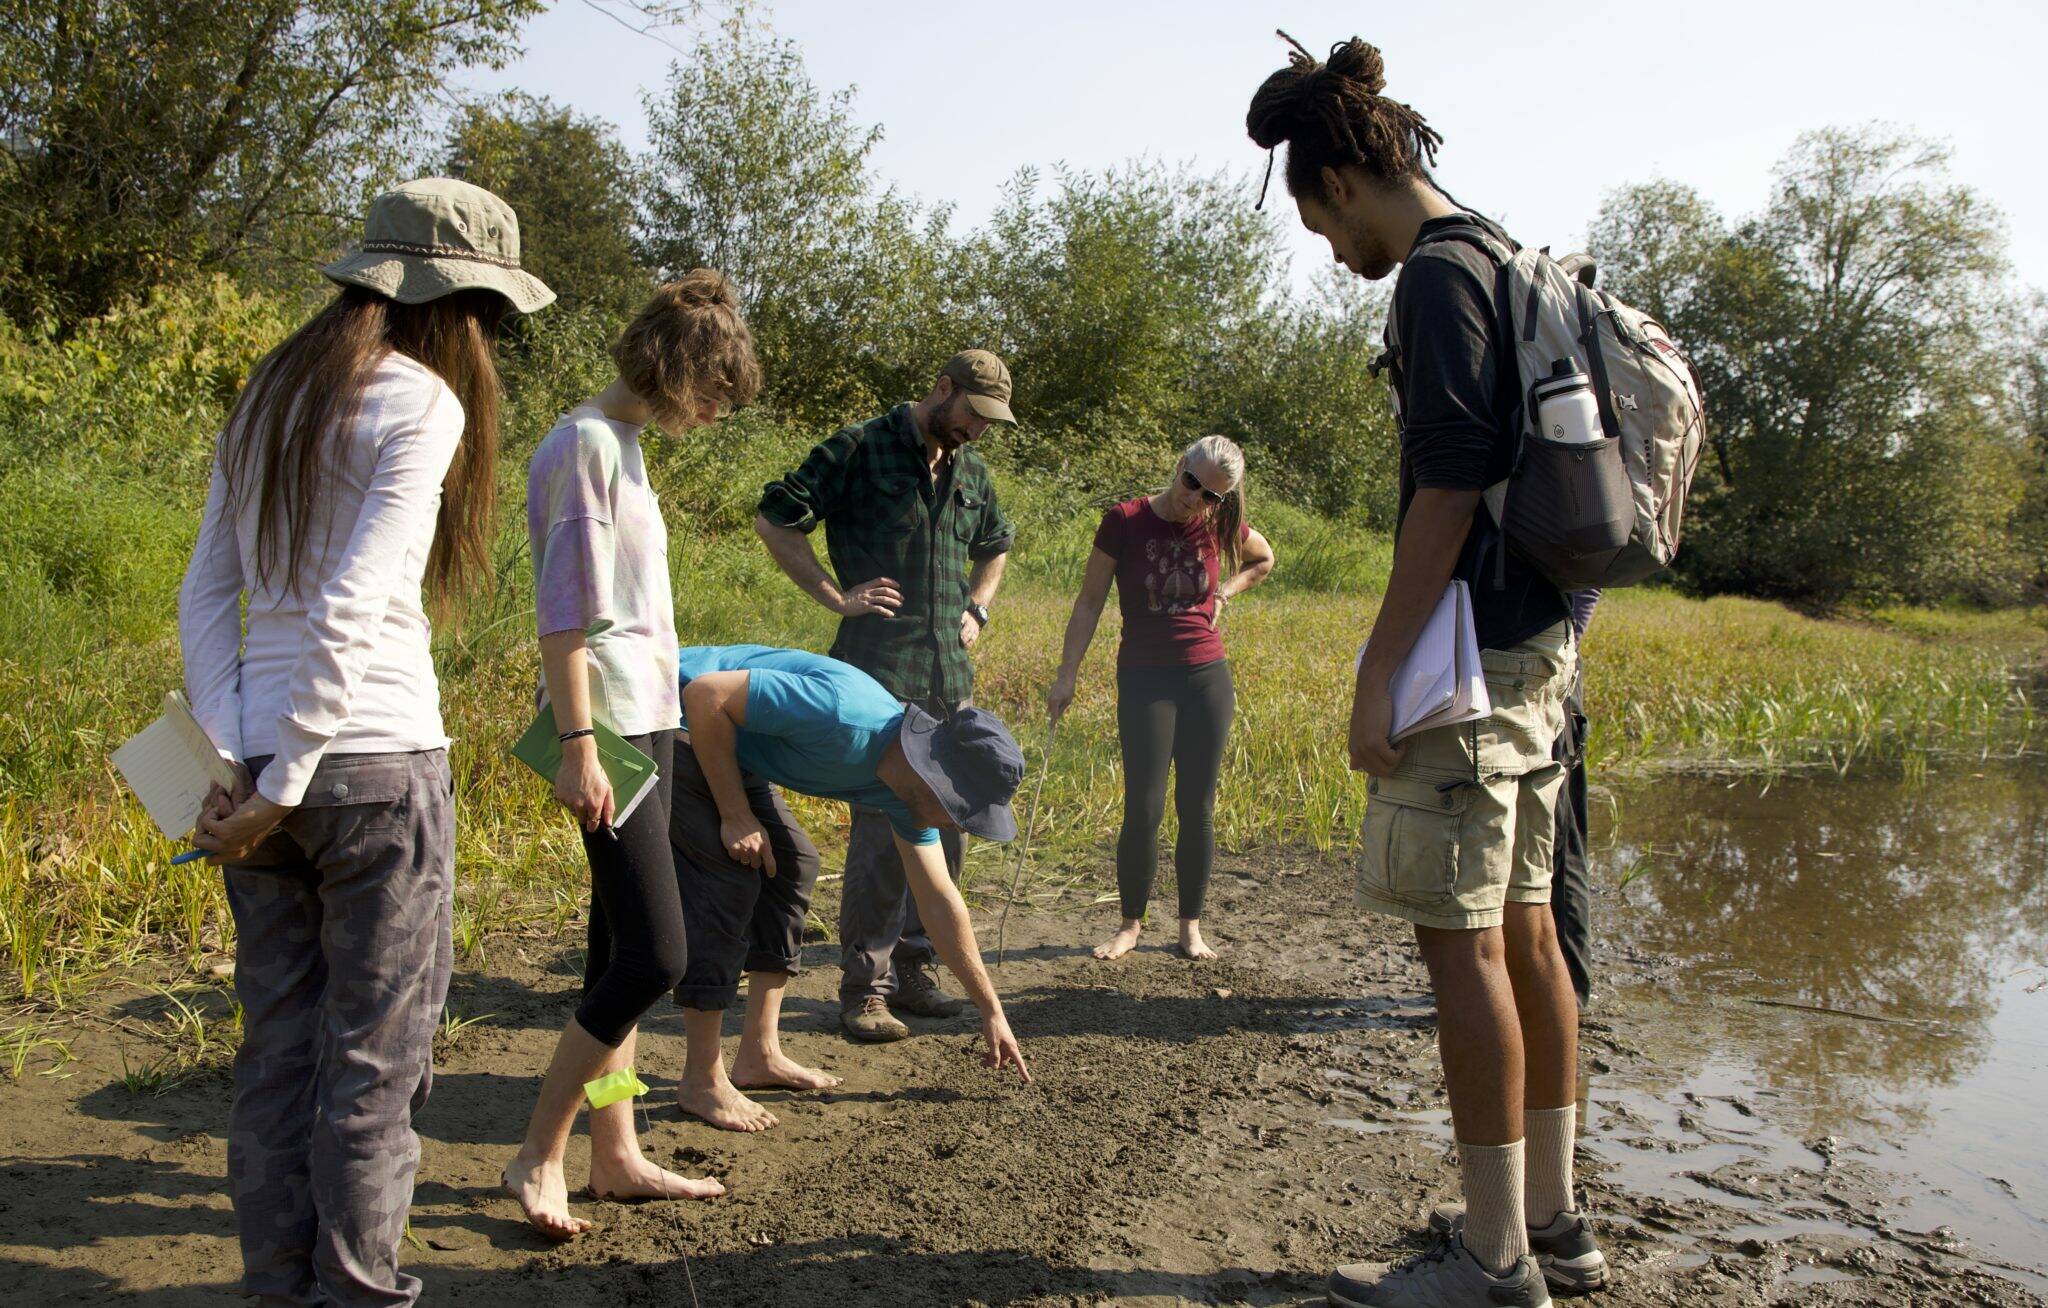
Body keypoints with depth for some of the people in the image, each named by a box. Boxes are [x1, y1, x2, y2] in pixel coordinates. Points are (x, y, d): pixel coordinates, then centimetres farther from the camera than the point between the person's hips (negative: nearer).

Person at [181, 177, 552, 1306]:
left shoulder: (268, 395, 14)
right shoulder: (422, 403, -10)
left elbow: (204, 595, 10)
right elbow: (350, 612, -17)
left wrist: (230, 763, 4)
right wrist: (284, 786, -13)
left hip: (260, 764, 7)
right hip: (372, 760, -7)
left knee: (276, 1042, 14)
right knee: (376, 1048, 5)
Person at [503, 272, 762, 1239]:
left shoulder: (622, 443, 17)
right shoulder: (585, 443, -11)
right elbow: (564, 612, -17)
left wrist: (659, 716, 17)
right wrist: (578, 745, -20)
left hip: (647, 721, 10)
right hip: (610, 722, -10)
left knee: (623, 950, 12)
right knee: (655, 954, -10)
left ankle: (616, 1157, 20)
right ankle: (538, 1156, 4)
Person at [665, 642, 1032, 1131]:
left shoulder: (904, 794, -3)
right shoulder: (845, 715, -32)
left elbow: (939, 901, 7)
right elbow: (705, 693, -28)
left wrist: (991, 1010, 12)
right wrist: (736, 815, -23)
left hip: (725, 742, 9)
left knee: (791, 865, 7)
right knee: (728, 879, -15)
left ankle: (759, 1057, 15)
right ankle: (701, 1081, -5)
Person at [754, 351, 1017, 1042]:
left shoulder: (972, 473, 16)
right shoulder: (859, 451, -5)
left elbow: (994, 547, 34)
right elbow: (774, 519, -6)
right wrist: (836, 596, -10)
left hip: (951, 675, 7)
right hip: (879, 669, -7)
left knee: (944, 827, 9)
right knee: (882, 828, -8)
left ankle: (914, 970, 22)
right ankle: (862, 988, 3)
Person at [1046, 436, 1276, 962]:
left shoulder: (1219, 527, 0)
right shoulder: (1125, 521, -8)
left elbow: (1264, 560, 22)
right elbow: (1090, 601, -3)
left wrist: (1223, 592, 5)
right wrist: (1066, 675, -7)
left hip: (1207, 679, 3)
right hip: (1144, 678, -2)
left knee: (1197, 808, 5)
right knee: (1143, 809, -6)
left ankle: (1191, 924, 18)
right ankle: (1130, 923, 12)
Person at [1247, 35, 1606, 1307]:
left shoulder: (1437, 274, -10)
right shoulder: (1512, 265, 19)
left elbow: (1448, 483, -19)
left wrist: (1380, 669, -19)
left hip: (1472, 648, -10)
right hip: (1541, 640, 10)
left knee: (1461, 938, -4)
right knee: (1523, 929, 13)